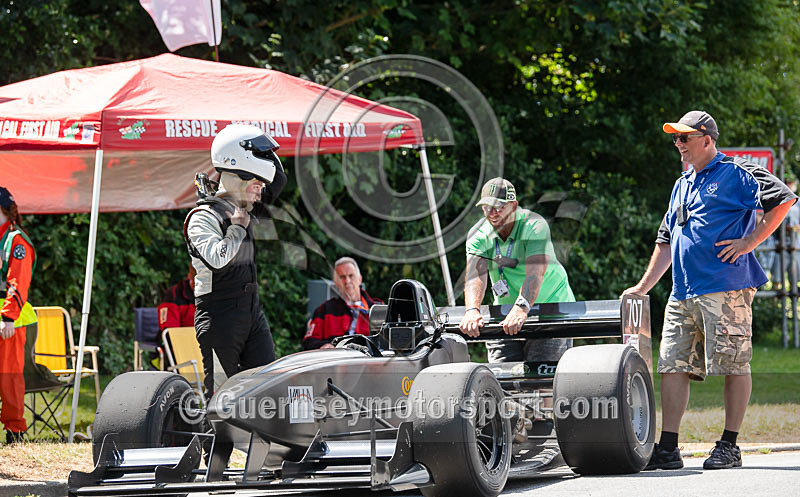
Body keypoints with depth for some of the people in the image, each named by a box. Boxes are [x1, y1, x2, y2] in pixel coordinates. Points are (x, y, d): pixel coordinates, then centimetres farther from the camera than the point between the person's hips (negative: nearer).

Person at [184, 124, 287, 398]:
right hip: (219, 316, -7)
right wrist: (237, 229, -13)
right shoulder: (203, 218, -11)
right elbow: (217, 258, -27)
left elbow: (278, 180, 25)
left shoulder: (245, 212, 13)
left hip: (252, 313, 7)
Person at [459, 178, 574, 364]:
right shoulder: (478, 233, -7)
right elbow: (476, 275, -22)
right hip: (506, 312, 4)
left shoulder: (535, 226, -19)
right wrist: (472, 310, -42)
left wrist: (521, 308, -50)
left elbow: (535, 273, -33)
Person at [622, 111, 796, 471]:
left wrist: (749, 242, -13)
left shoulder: (736, 174, -1)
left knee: (734, 365, -4)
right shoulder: (683, 186, 23)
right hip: (683, 293, 8)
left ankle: (729, 446, 1)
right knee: (673, 367, 0)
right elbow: (666, 241, 29)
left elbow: (783, 200, -12)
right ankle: (667, 448, 1)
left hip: (726, 288, -8)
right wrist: (643, 287, 24)